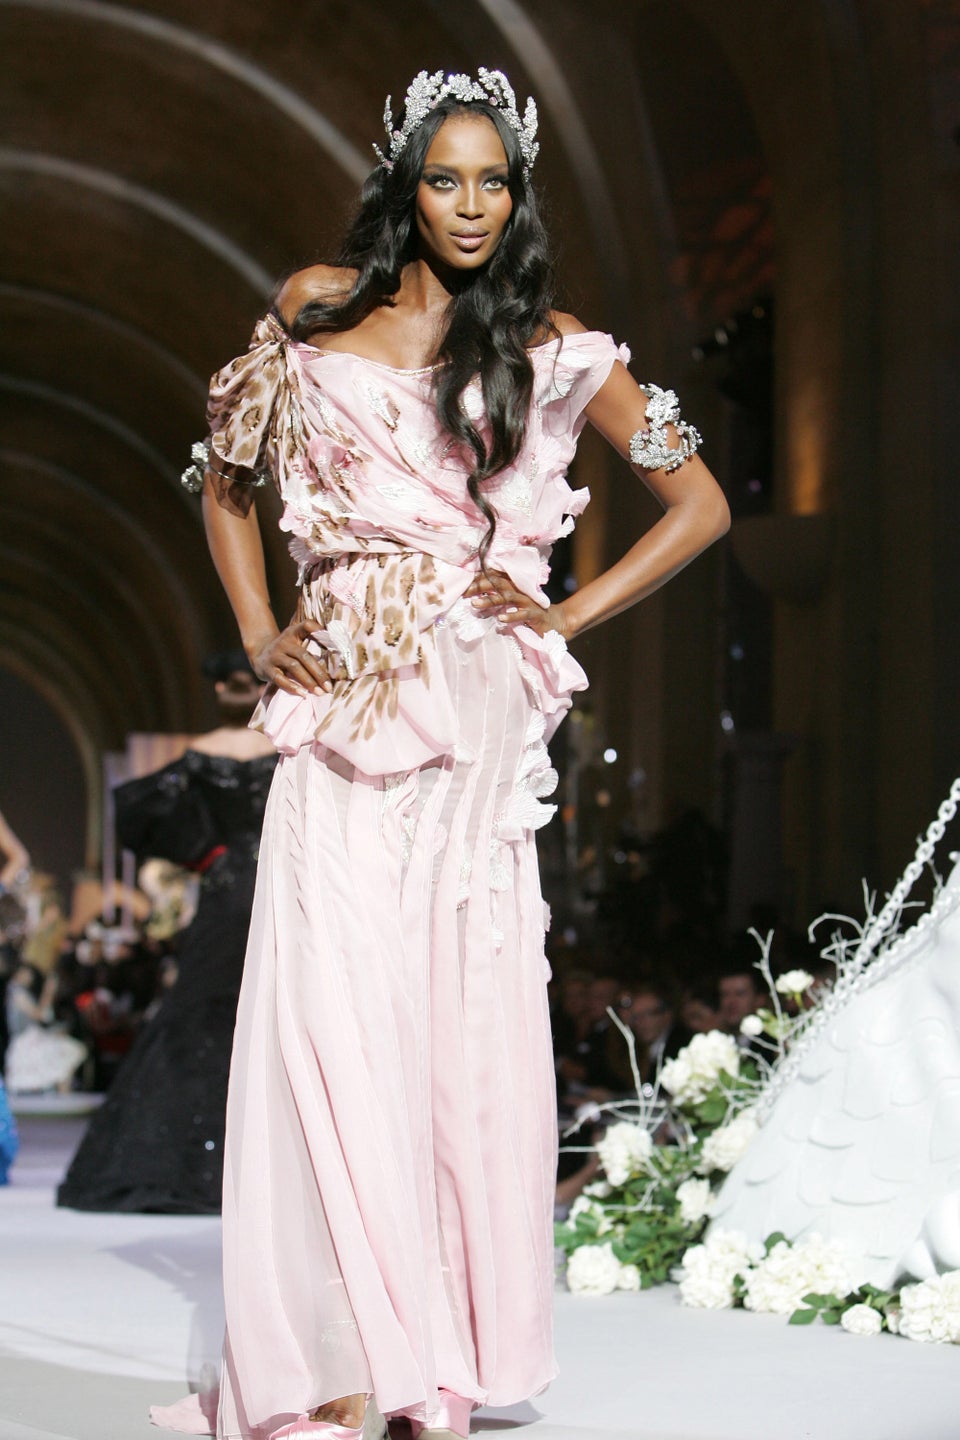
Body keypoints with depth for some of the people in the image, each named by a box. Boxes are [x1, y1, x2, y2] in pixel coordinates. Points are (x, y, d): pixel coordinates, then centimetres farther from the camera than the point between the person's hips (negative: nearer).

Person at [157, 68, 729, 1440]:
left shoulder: (550, 346, 8)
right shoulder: (319, 310, 13)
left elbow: (701, 504, 12)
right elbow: (225, 483, 23)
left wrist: (567, 617, 3)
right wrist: (259, 632, 9)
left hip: (475, 702, -1)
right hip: (339, 702, 2)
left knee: (464, 1008, -5)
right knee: (332, 1003, -8)